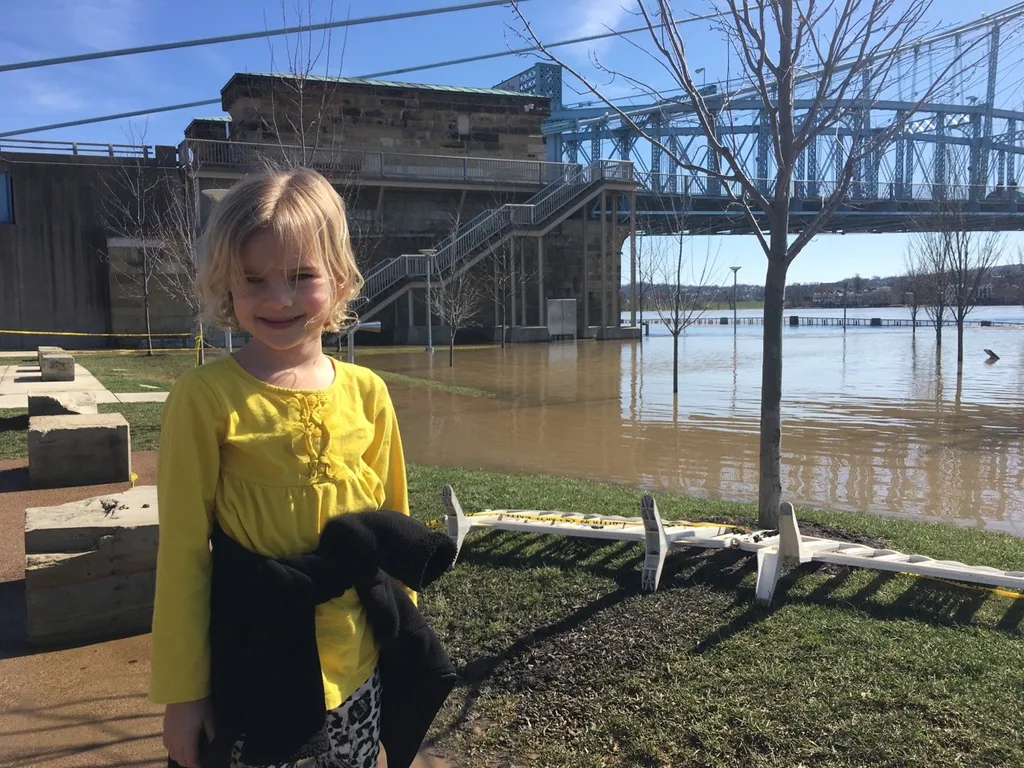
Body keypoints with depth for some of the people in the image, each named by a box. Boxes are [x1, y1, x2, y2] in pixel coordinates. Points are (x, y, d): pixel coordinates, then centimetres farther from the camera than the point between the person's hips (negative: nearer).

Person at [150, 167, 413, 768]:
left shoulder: (367, 393, -3)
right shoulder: (206, 398, -13)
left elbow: (392, 528, 6)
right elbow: (183, 550, -9)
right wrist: (183, 690, -4)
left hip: (358, 668, 4)